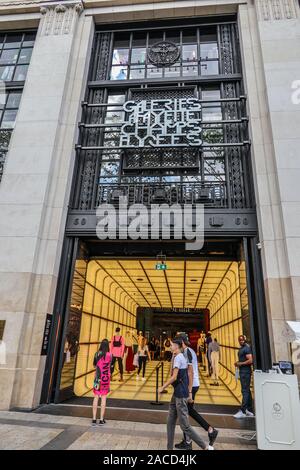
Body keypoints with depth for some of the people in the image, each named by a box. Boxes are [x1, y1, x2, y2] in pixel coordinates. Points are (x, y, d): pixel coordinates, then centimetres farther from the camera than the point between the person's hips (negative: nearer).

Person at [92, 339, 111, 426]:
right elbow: (109, 365, 4)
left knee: (96, 397, 9)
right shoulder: (109, 355, -12)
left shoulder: (97, 354, -5)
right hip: (106, 378, -2)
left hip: (97, 377, 2)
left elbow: (94, 365, 8)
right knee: (103, 398, 7)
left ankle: (94, 419, 10)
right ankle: (101, 419, 10)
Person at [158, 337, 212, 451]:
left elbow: (174, 377, -22)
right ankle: (170, 448, 25)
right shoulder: (180, 357, 11)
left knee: (185, 426, 0)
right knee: (170, 422, 15)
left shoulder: (177, 358, -19)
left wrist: (162, 387, -14)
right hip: (177, 394, 10)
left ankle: (206, 447, 10)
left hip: (180, 395, -10)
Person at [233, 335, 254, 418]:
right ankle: (250, 410, 22)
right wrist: (238, 363, 9)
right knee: (247, 391, 14)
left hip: (246, 372, -10)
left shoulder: (247, 348, -14)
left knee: (245, 391, -8)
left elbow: (250, 360, -22)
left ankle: (243, 411, -6)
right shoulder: (241, 349, 16)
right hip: (242, 371, 10)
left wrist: (240, 364, -16)